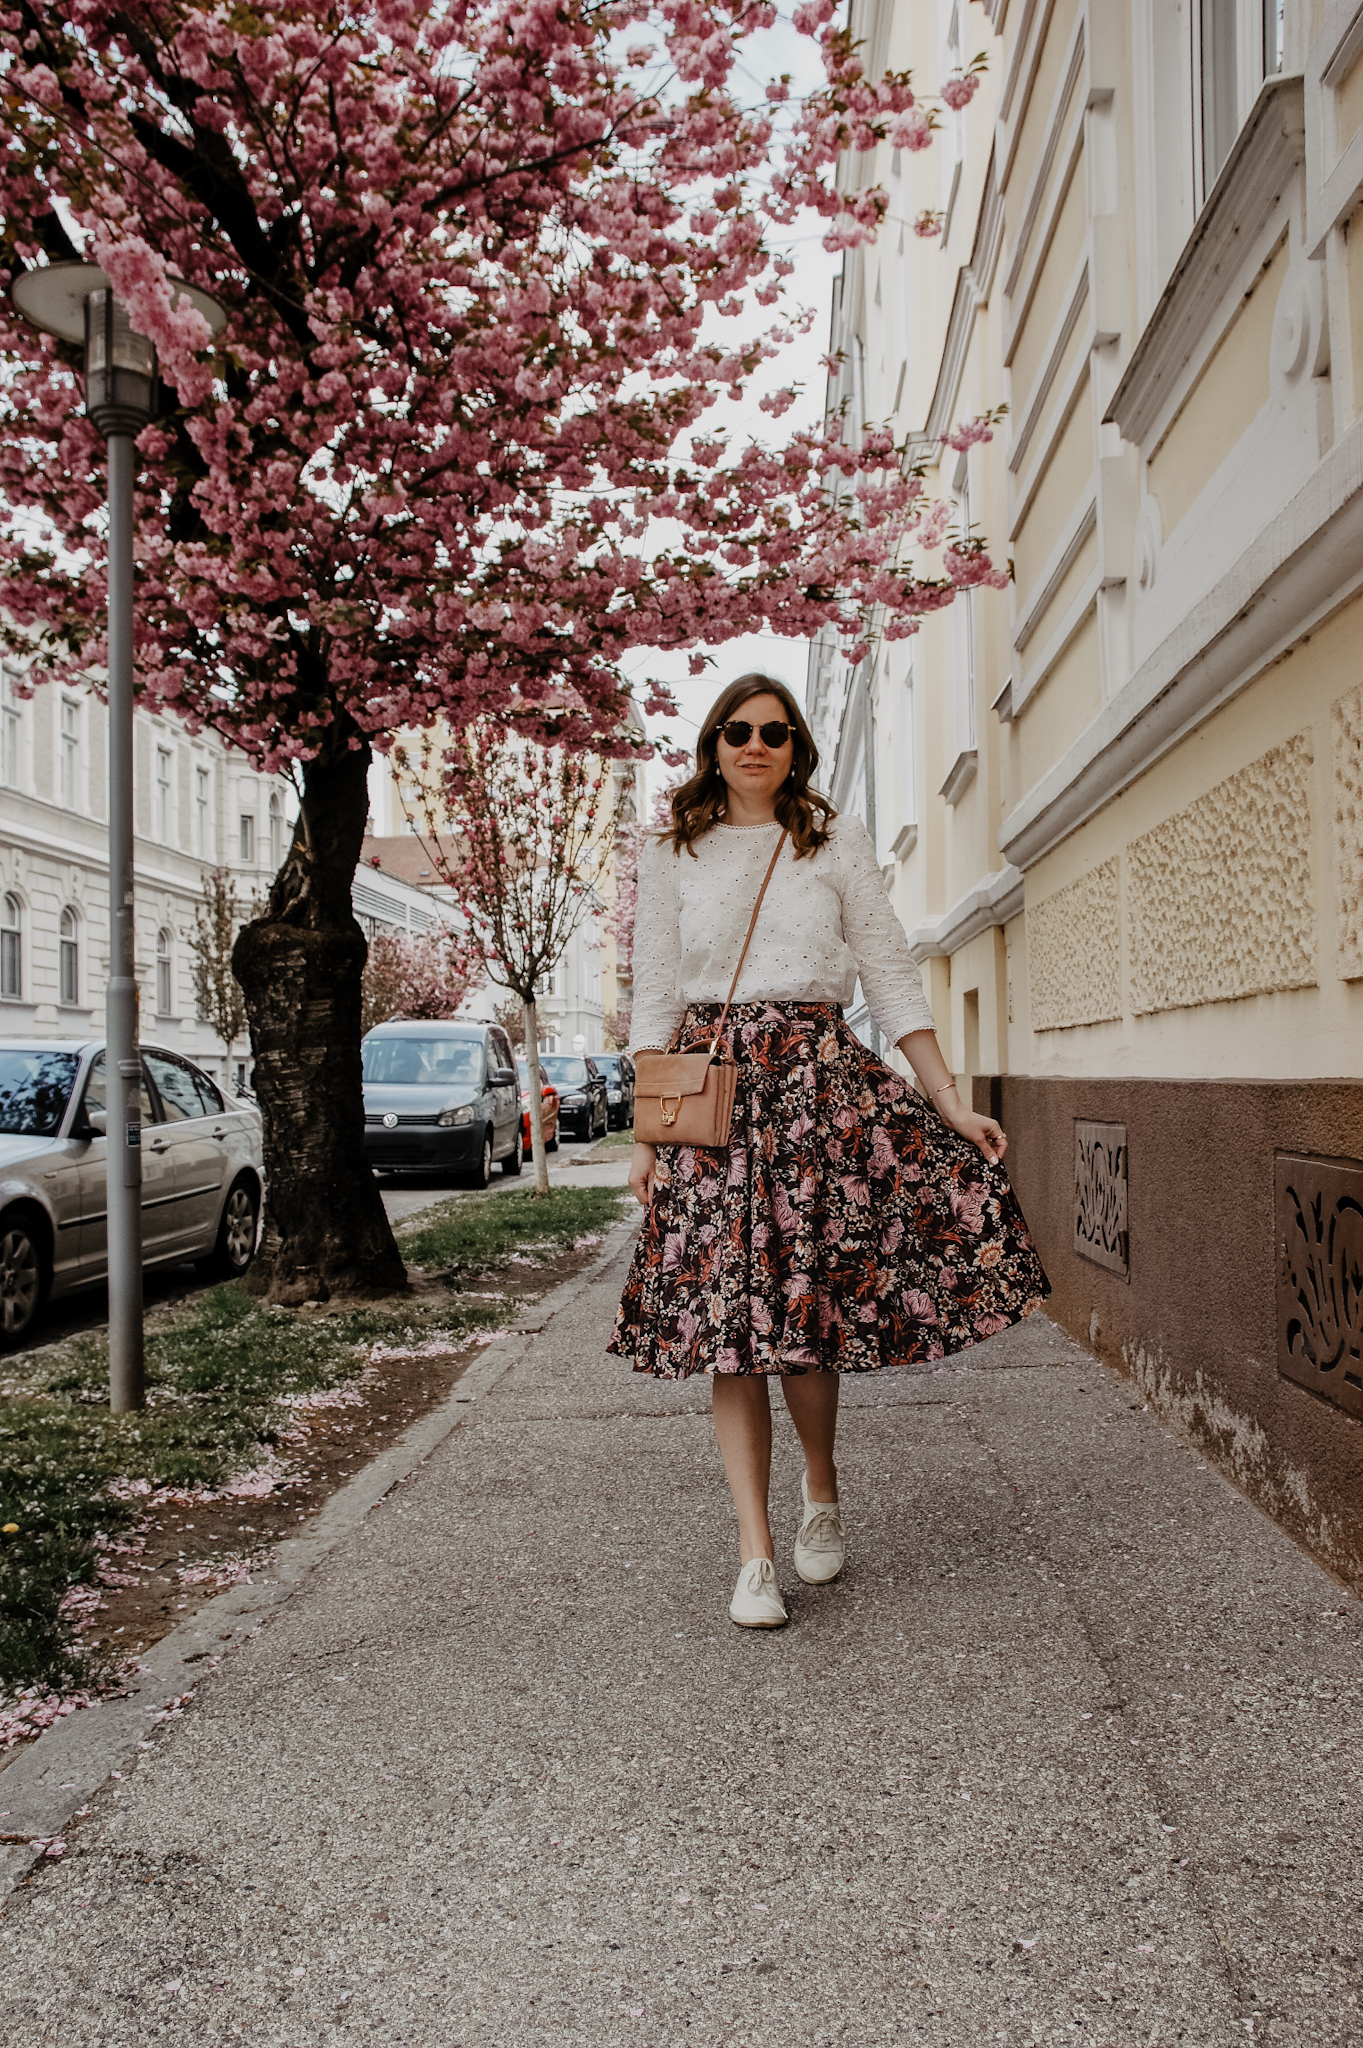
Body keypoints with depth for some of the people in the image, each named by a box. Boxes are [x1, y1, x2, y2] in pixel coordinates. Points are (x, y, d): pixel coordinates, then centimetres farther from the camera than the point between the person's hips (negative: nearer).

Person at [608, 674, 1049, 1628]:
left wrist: (953, 1104, 0)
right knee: (729, 1312, -3)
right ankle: (757, 1555, 3)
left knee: (808, 1303, -4)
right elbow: (655, 1001, 9)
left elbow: (893, 978, 6)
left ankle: (823, 1490, 24)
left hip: (820, 1078, 0)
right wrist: (647, 1132, 2)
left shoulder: (838, 842, 9)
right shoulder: (672, 853, 11)